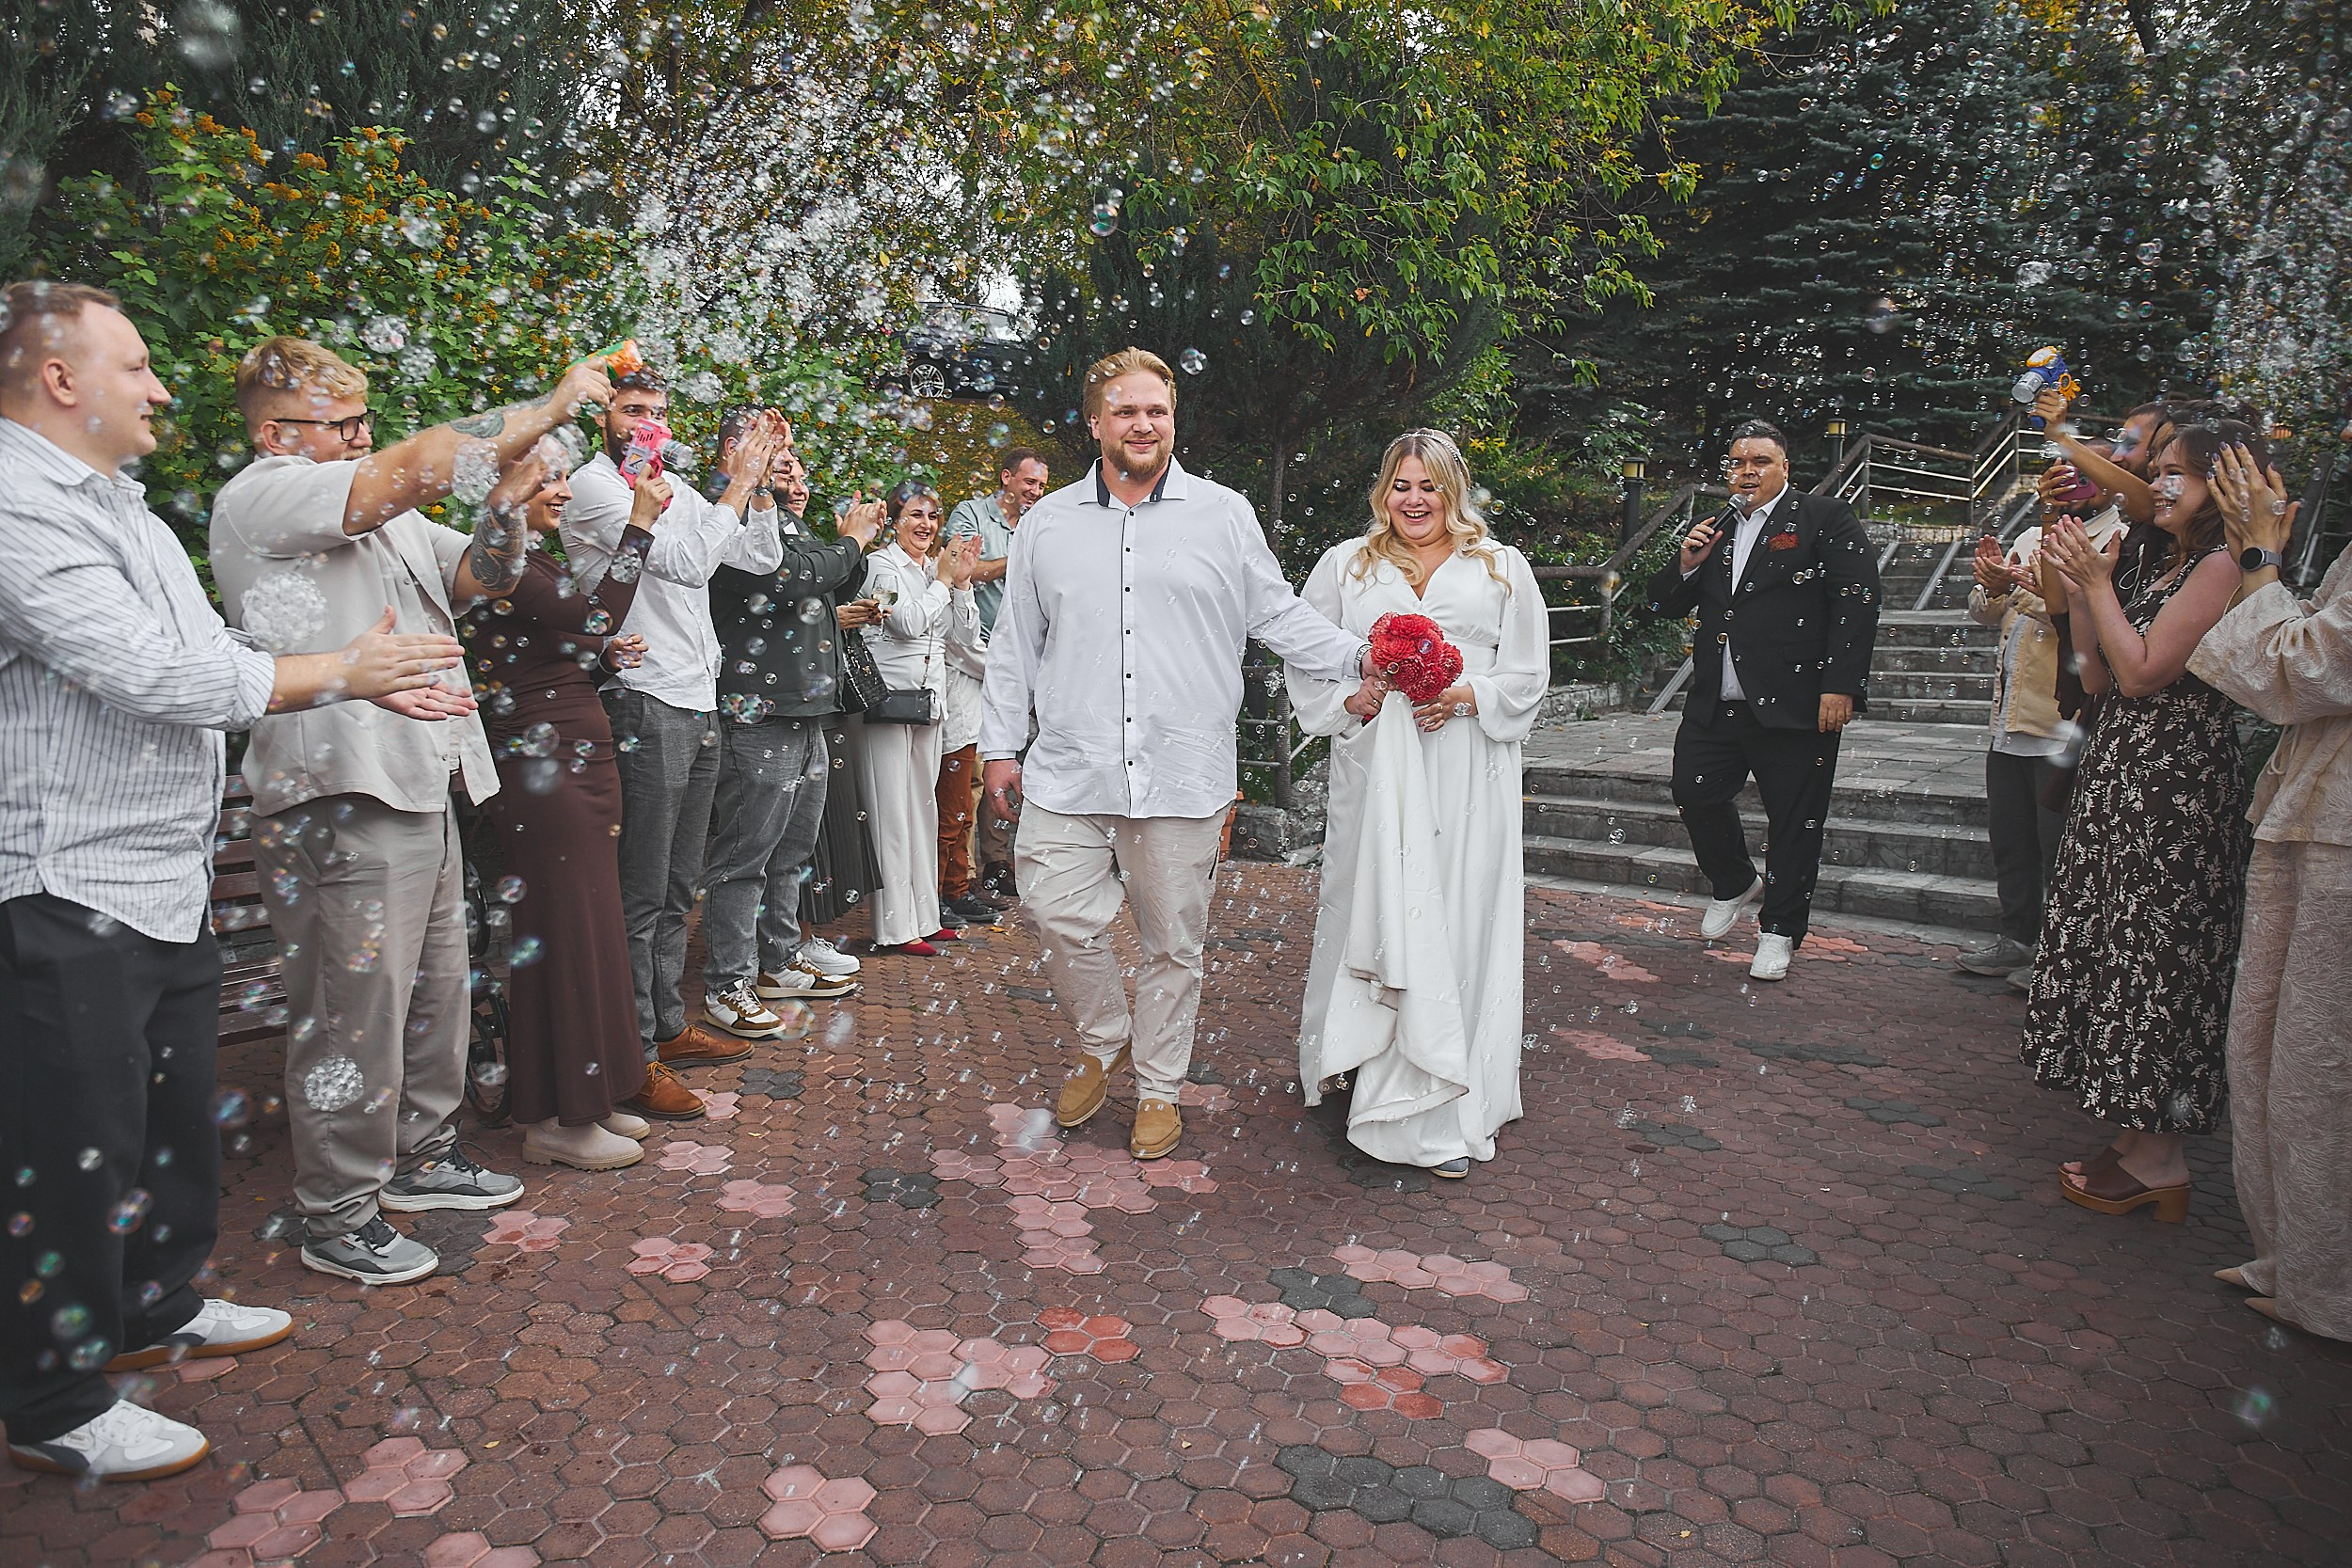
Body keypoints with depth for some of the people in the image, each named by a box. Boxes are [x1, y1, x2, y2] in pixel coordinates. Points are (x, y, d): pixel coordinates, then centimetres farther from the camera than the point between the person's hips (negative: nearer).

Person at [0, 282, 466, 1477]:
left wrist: (366, 677, 7)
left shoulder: (122, 505, 15)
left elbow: (212, 658, 17)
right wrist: (340, 672, -13)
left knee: (177, 1113, 21)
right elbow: (154, 674, -24)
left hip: (168, 883, 10)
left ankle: (158, 1309, 39)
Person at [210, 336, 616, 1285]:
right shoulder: (261, 497, -9)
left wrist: (508, 510, -6)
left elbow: (476, 576, 15)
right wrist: (549, 407, -17)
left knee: (436, 994, 18)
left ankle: (422, 1156, 35)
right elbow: (421, 466, -21)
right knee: (355, 1018, -1)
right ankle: (338, 1219, 13)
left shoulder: (389, 518, 20)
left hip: (423, 790, 9)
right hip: (338, 806, -9)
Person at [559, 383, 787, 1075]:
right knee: (641, 895, -3)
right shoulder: (592, 485, -7)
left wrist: (759, 478, 7)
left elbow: (763, 558, 17)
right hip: (643, 705, -8)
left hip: (699, 707, 8)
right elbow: (688, 562, -19)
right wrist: (740, 482, -14)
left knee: (677, 890, 15)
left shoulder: (678, 492, 17)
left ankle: (669, 1025, 26)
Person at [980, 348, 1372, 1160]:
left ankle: (1159, 1087, 26)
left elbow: (1278, 615, 8)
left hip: (1182, 776, -1)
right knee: (1059, 913, -3)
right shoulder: (1048, 523, 11)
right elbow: (1015, 645, 14)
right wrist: (1000, 744, 12)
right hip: (1069, 773, 2)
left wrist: (1359, 657, -5)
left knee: (1173, 940, 7)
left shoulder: (1224, 515, 6)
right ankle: (1105, 1042, 25)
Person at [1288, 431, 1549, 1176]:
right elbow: (1306, 662, 10)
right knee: (1375, 914, 0)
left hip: (1466, 776, 0)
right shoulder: (1346, 565, 12)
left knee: (1457, 924, -1)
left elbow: (1528, 675, 8)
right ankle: (1377, 1079, 15)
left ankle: (1448, 1111, 6)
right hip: (1374, 771, 1)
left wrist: (1466, 698, -11)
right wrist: (1350, 699, -9)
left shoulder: (1502, 569, 11)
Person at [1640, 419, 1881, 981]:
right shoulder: (1712, 530, 15)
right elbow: (1665, 606, 18)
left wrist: (1839, 686, -16)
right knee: (1695, 793, 7)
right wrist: (1685, 565, -3)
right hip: (1715, 704, 5)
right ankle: (1734, 884, 34)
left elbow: (1857, 602, -8)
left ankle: (1779, 932, 19)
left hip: (1795, 704, -5)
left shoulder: (1825, 518, -1)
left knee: (1794, 821, 4)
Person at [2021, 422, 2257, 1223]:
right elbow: (2098, 678, 14)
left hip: (2173, 781, -9)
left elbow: (2142, 673, -17)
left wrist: (2097, 582, -11)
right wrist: (2077, 588, 7)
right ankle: (2137, 1134, 20)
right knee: (2114, 946, 11)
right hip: (2120, 773, 9)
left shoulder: (2220, 566, -11)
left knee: (2154, 954, -4)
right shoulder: (2158, 568, 17)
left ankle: (2160, 1160, 6)